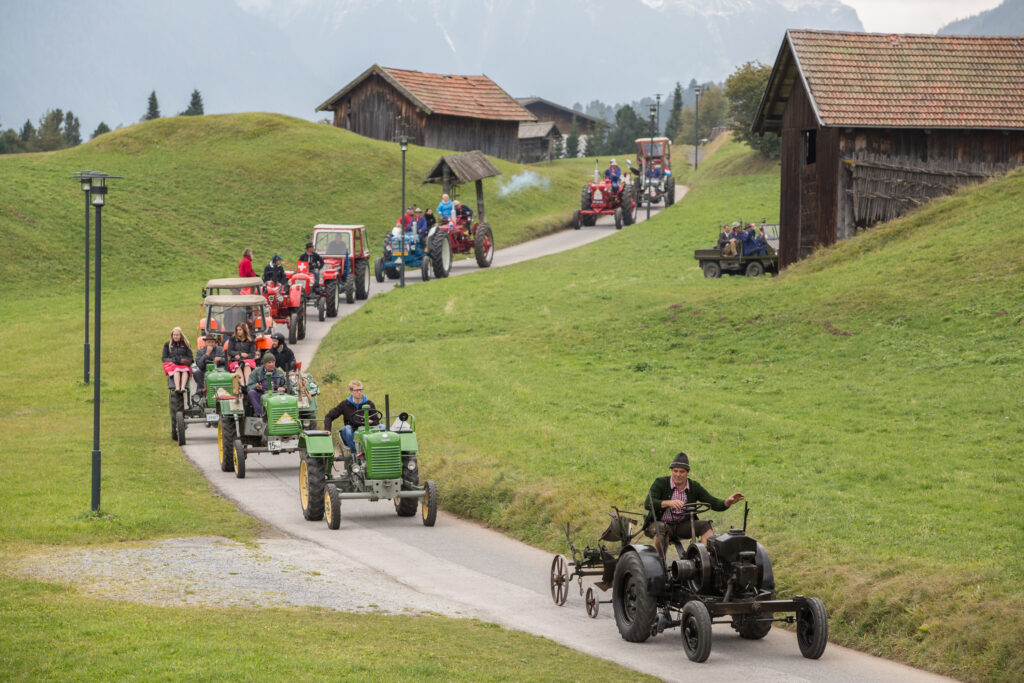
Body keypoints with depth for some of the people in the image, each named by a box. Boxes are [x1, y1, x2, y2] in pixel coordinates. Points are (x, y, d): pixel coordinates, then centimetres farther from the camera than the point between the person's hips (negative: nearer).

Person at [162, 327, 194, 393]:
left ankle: (183, 387, -54)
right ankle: (177, 388, -55)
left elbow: (190, 358, 14)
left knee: (185, 370, -36)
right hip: (172, 364, 0)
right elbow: (163, 358, 12)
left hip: (183, 364, 0)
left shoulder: (185, 345, 17)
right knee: (176, 370, -37)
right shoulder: (167, 344, 16)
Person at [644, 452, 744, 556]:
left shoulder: (694, 487, 1)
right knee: (661, 528, -38)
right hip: (659, 523, -4)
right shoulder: (660, 483, -9)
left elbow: (714, 504, -4)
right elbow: (648, 504, -24)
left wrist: (728, 502, -27)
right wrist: (668, 503, -41)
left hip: (682, 526, 4)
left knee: (706, 525, -18)